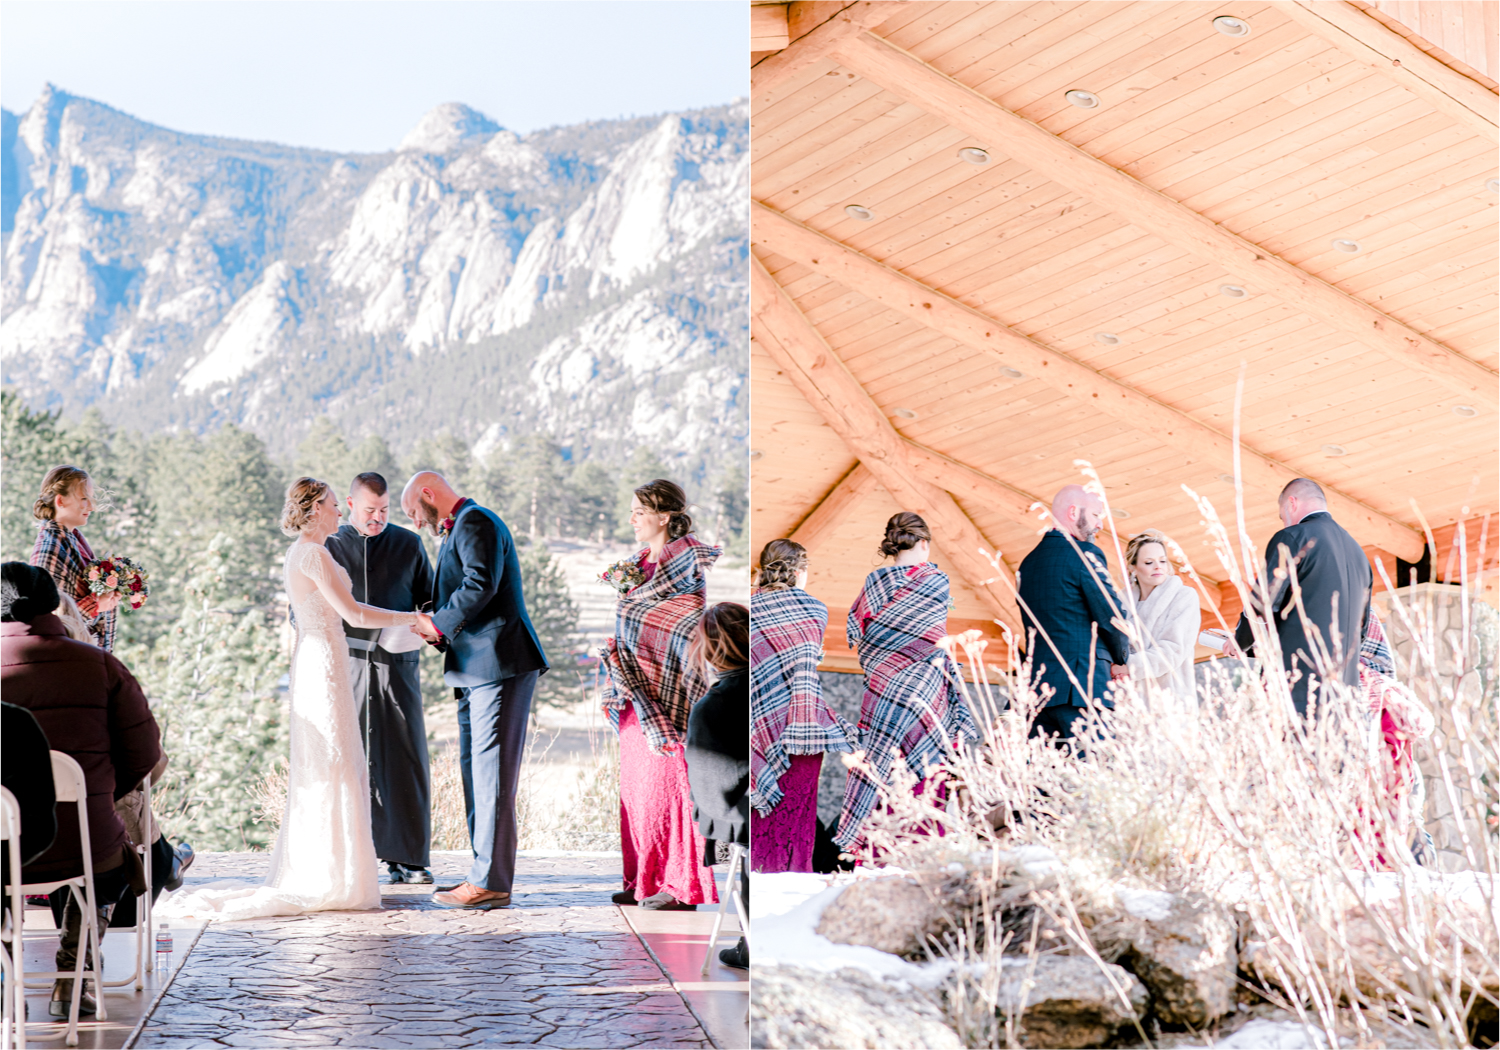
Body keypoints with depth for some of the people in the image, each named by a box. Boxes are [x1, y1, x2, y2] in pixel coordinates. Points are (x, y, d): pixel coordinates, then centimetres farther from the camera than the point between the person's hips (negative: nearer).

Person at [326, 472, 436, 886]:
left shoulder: (408, 544, 11)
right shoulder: (329, 547, 9)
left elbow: (429, 598, 16)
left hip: (398, 663, 1)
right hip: (348, 664, -1)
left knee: (406, 759, -3)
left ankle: (407, 857, 3)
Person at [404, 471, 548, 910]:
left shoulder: (475, 522, -8)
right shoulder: (458, 528, 24)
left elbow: (482, 584, -22)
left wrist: (439, 624, -12)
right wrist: (436, 632, 7)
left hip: (499, 663, -11)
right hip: (477, 667, 11)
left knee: (492, 774, -9)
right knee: (475, 772, 13)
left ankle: (492, 883, -7)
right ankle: (485, 874, 18)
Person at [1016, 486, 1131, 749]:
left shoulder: (1028, 561, 17)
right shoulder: (1083, 553, -5)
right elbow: (1112, 615, -8)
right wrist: (1121, 660, 10)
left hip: (1037, 685, 8)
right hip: (1082, 685, -8)